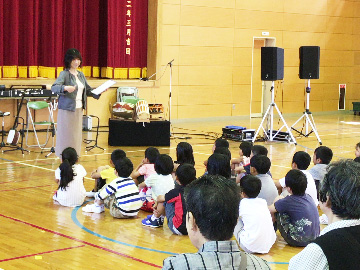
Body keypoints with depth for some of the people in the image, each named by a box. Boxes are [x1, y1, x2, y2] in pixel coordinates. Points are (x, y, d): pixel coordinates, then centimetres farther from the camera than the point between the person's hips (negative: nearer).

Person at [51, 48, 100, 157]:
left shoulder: (81, 75, 14)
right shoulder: (64, 74, -8)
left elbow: (88, 90, 20)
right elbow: (54, 88, -20)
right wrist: (65, 88, -38)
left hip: (79, 109, 7)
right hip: (67, 109, -7)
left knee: (77, 134, 9)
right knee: (66, 134, -4)